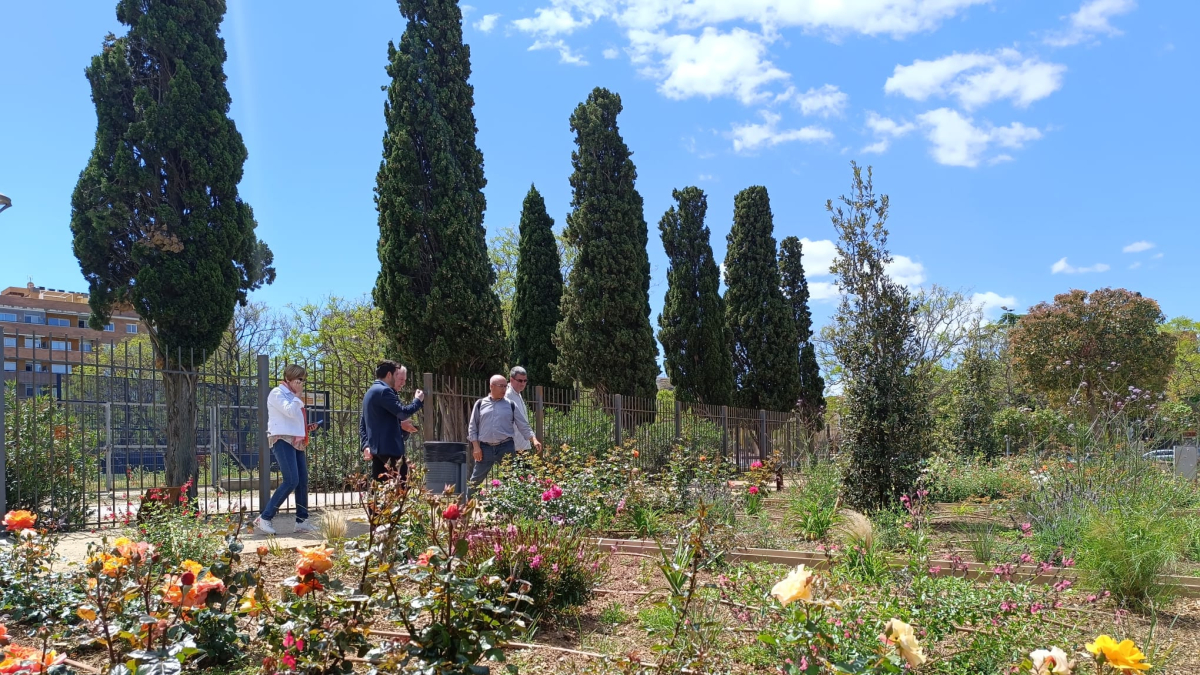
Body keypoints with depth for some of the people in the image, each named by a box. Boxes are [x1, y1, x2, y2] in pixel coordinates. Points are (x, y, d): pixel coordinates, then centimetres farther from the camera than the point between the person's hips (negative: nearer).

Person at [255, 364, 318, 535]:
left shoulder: (292, 397, 23)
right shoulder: (277, 393, -3)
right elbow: (289, 411, -19)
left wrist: (307, 427, 11)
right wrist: (297, 396, -5)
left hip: (297, 441, 9)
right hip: (282, 440, -9)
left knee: (303, 481, 3)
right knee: (291, 481, -18)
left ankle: (302, 521, 7)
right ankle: (264, 518, -13)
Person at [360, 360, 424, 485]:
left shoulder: (370, 393, 20)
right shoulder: (384, 391, -12)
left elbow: (362, 424, 19)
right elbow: (403, 412, -18)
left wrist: (366, 445, 10)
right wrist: (418, 400, -2)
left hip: (376, 449, 10)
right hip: (390, 448, -10)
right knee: (402, 486, -9)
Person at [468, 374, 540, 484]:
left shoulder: (511, 405, 5)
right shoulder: (480, 404, 4)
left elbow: (523, 426, 4)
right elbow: (473, 427, 6)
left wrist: (533, 439, -10)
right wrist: (476, 447, -2)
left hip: (506, 447, 0)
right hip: (485, 447, 0)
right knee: (476, 479, 7)